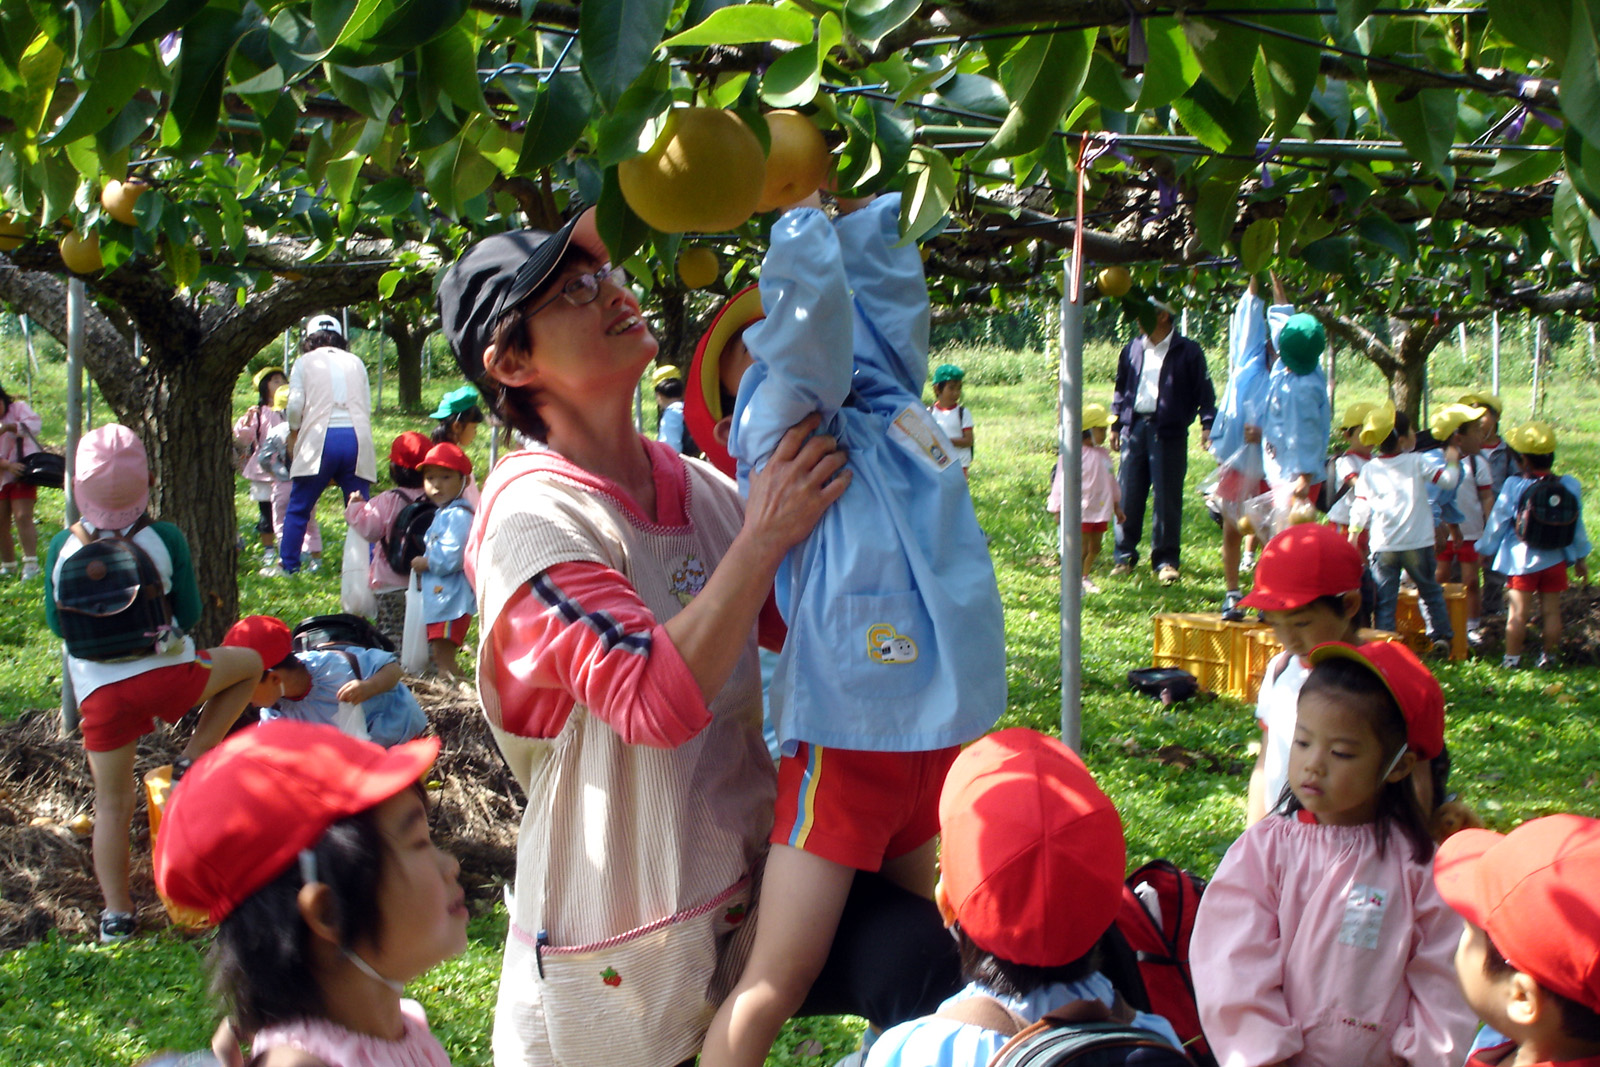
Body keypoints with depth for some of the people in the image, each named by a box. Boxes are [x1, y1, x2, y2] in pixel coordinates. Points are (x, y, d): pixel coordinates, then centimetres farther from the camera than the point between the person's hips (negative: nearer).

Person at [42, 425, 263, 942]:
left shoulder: (63, 547, -2)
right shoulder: (165, 539, -7)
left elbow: (56, 622, 9)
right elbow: (189, 614, 0)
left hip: (101, 693, 2)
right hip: (169, 675, -2)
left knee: (112, 804, 13)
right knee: (249, 663, 24)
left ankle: (116, 914, 14)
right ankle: (194, 761, 12)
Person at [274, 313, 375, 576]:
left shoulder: (305, 362, 9)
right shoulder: (356, 363, 17)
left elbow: (295, 405, 1)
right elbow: (367, 407, 10)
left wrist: (293, 436, 17)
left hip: (320, 439, -2)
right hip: (357, 437, 2)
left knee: (298, 507, 9)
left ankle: (287, 565, 10)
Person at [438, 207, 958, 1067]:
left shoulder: (699, 487, 4)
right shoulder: (532, 518, -15)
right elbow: (656, 699, -27)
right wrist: (766, 535, -23)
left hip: (750, 868, 5)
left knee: (918, 956, -20)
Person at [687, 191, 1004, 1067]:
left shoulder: (884, 391, 12)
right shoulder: (779, 419, -6)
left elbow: (873, 271, 19)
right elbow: (810, 303, -21)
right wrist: (803, 211, -9)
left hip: (945, 726, 7)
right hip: (851, 736, -7)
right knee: (776, 982, -4)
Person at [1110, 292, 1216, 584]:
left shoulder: (1187, 351, 1)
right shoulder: (1132, 349, 14)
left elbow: (1204, 391, 1)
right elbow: (1121, 388, 20)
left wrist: (1207, 425, -10)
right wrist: (1115, 424, 15)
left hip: (1169, 432, -4)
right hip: (1135, 428, 4)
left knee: (1168, 498, -1)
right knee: (1129, 496, 4)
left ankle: (1166, 561, 6)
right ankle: (1124, 556, 13)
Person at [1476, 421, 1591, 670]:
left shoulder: (1514, 486, -15)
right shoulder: (1570, 486, -5)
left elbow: (1497, 522, -6)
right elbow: (1577, 526, 5)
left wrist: (1486, 549, 9)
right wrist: (1581, 558, 17)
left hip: (1521, 560, -3)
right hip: (1555, 560, 3)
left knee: (1518, 612, 2)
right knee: (1551, 610, 11)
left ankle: (1512, 659, 7)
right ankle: (1549, 657, 19)